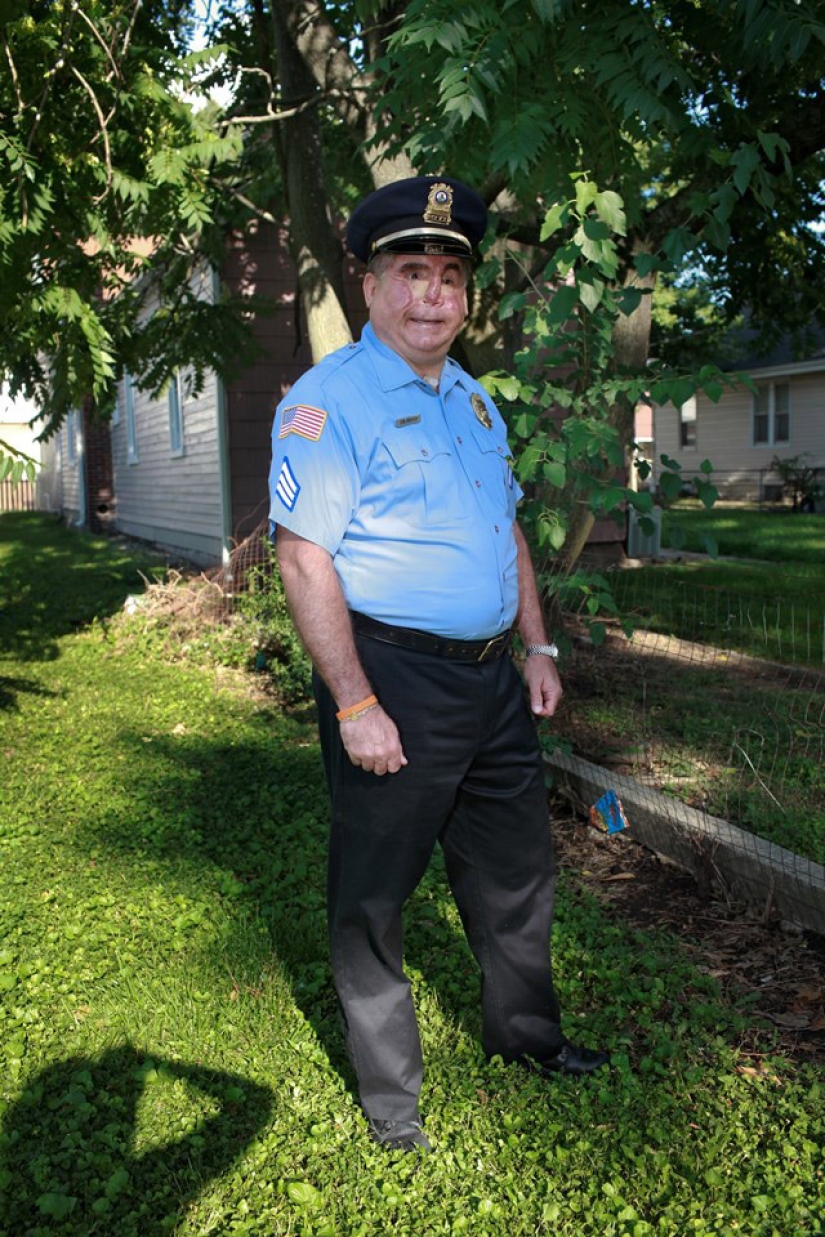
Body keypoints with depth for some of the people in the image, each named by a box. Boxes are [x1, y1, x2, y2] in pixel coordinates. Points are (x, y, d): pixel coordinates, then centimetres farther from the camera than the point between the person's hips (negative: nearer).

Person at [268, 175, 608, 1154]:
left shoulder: (476, 401, 13)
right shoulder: (327, 400, -12)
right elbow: (304, 558, -18)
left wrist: (538, 647, 13)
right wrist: (354, 705, -21)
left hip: (492, 680, 8)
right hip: (392, 679, -7)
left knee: (516, 869, 20)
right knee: (372, 897, 8)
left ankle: (524, 1031, 44)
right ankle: (388, 1093, 30)